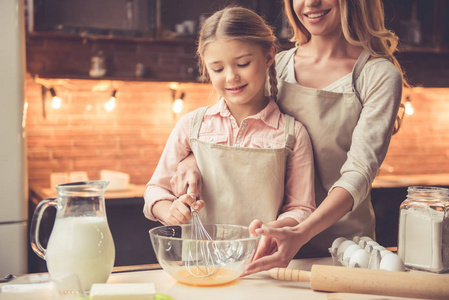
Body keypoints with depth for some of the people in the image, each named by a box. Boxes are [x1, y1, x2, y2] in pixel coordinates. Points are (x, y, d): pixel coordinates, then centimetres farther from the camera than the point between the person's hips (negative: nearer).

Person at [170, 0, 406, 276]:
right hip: (277, 234, 2)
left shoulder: (380, 75, -6)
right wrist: (193, 160, -12)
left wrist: (300, 234, -31)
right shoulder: (277, 65, 5)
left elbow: (360, 171, -15)